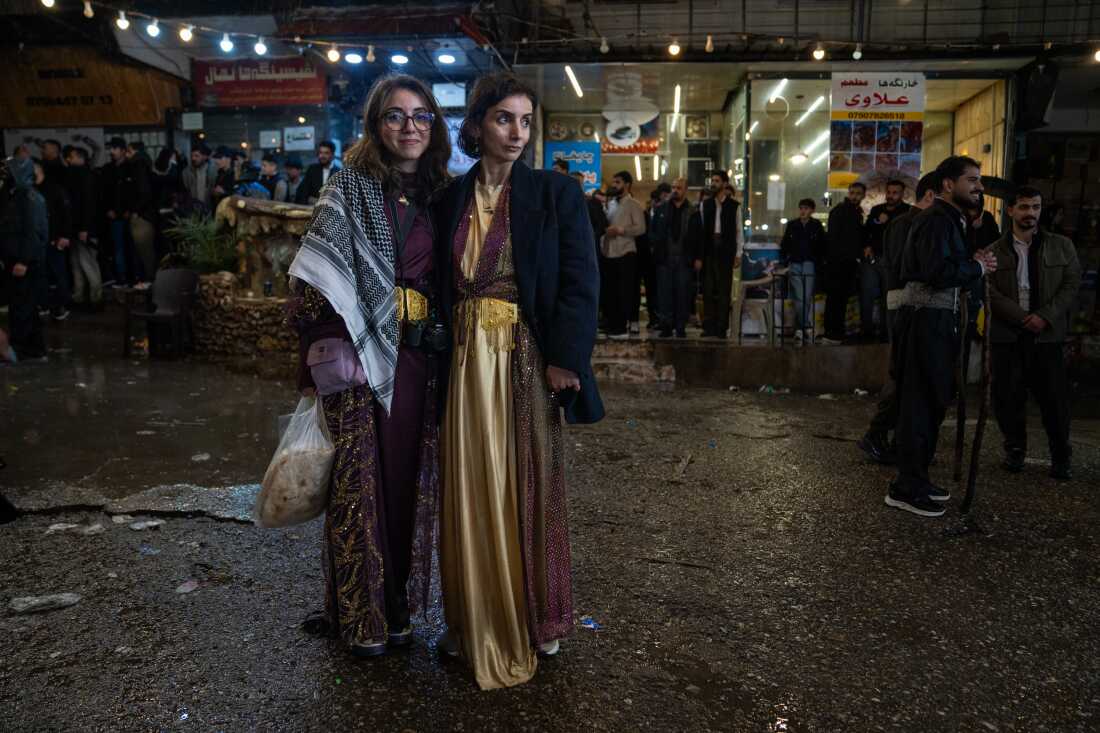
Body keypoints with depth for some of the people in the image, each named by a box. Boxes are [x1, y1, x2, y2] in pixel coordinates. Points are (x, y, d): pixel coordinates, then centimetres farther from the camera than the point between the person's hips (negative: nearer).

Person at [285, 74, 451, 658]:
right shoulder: (349, 190, -2)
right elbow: (320, 282, -7)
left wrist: (444, 354, 8)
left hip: (419, 363, 4)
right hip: (360, 360, -4)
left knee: (408, 482, 11)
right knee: (360, 484, 4)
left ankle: (399, 605, 28)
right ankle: (360, 615, 21)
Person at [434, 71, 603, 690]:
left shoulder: (556, 194, -2)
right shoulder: (452, 198, 8)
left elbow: (580, 284, -8)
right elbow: (444, 283, 10)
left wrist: (563, 360, -16)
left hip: (528, 361, -3)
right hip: (468, 359, 3)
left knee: (529, 487, 8)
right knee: (473, 492, 9)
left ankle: (537, 619, 28)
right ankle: (478, 621, 27)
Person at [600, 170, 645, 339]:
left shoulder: (633, 204, -1)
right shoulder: (611, 203, 17)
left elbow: (640, 228, -9)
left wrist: (620, 230, -17)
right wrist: (605, 230, 5)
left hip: (625, 253, -6)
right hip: (609, 253, 6)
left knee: (624, 293, -3)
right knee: (610, 291, 7)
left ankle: (623, 328, 4)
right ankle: (612, 326, 14)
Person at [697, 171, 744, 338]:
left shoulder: (734, 205, 3)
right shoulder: (705, 204, 9)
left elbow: (739, 231, 4)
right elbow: (700, 229, 5)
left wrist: (738, 254, -2)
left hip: (726, 250, -2)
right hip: (708, 250, 2)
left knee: (724, 289, 1)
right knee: (708, 288, 2)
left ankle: (721, 327, 6)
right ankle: (708, 326, 7)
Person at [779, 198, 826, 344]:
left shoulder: (817, 226, 7)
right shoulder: (791, 225, 11)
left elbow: (822, 246, 9)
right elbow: (784, 245, 15)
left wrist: (818, 261, 1)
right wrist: (786, 260, 6)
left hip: (810, 265, -1)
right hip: (795, 265, 1)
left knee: (808, 298, -5)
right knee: (798, 299, -5)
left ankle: (805, 328, 1)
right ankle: (801, 329, -1)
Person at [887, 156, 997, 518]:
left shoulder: (951, 219, 21)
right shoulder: (936, 220, -13)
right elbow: (938, 271, -26)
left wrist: (975, 264, 4)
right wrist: (978, 266, -11)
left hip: (938, 321, 11)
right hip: (925, 321, -11)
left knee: (930, 403, 16)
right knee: (920, 405, -6)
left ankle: (916, 478, 26)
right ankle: (906, 488, 2)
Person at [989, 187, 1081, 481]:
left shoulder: (1061, 246, 10)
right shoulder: (995, 251, 6)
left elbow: (1072, 284, 3)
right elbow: (990, 292, -3)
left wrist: (1045, 317, -11)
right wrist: (1022, 318, -15)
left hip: (1048, 334, 1)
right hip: (1007, 335, 0)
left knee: (1055, 397, 2)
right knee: (1008, 396, 2)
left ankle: (1061, 458, 16)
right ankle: (1014, 451, 18)